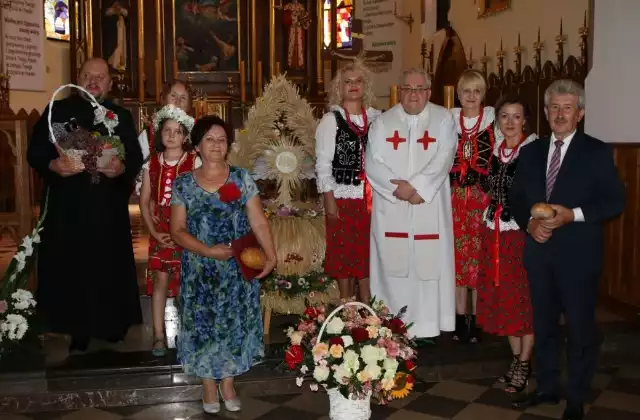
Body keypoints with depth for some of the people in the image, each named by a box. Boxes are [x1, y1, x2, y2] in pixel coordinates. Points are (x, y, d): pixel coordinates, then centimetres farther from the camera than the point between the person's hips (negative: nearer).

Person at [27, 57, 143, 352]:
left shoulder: (121, 117, 12)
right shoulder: (58, 111, 8)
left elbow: (136, 158, 4)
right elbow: (35, 152, 2)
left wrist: (121, 168, -18)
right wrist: (53, 165, -18)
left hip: (108, 209, 1)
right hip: (66, 207, 0)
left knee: (109, 269, 2)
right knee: (67, 269, 0)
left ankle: (111, 327, 18)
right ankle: (77, 332, 13)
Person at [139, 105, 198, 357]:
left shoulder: (194, 162, -5)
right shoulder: (151, 164, 5)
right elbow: (144, 201, 6)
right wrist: (154, 232, -4)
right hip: (160, 233, 2)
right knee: (159, 280, 2)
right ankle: (159, 336, 10)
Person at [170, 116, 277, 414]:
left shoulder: (242, 179, 2)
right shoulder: (183, 185, 1)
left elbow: (259, 223, -2)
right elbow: (177, 230, -3)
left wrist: (270, 256, -15)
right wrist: (208, 251, -17)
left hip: (238, 270, 0)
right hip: (200, 272, 0)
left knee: (234, 322, 5)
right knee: (203, 323, 5)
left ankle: (228, 384, 22)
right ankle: (209, 387, 21)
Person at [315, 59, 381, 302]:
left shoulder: (376, 118, 9)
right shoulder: (331, 120, 0)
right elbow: (323, 163, -3)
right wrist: (329, 199, -9)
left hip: (372, 196, 3)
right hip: (343, 196, -3)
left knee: (368, 251, 7)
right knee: (344, 251, 4)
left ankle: (367, 307, 18)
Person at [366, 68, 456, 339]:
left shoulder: (443, 119, 4)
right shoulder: (383, 122, 8)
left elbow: (443, 160, -8)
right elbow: (373, 163, -1)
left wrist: (417, 187, -17)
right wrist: (397, 188, -13)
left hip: (430, 209, -1)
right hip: (391, 210, 1)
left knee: (429, 265, 0)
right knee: (392, 266, 3)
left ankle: (427, 326, 10)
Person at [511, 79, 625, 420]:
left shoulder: (597, 152, -2)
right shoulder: (530, 152, 11)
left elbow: (614, 201, -7)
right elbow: (517, 199, 12)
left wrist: (573, 215, -19)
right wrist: (529, 223, -7)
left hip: (578, 254, -4)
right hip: (539, 251, 4)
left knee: (580, 326, 4)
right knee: (543, 324, 14)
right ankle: (547, 387, 30)